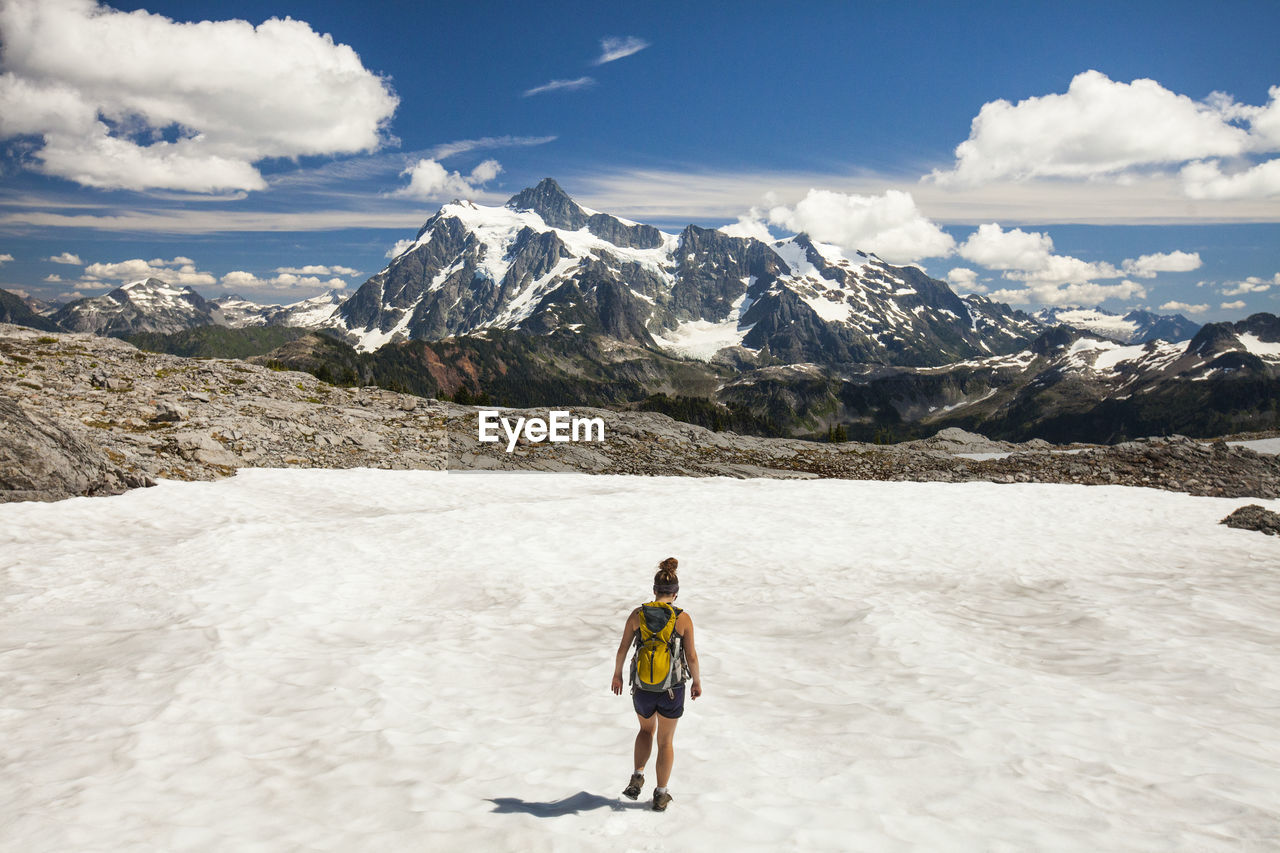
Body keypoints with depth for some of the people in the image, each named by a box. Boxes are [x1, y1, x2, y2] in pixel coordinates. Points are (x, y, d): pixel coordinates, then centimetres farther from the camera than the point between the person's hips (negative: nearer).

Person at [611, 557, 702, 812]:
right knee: (666, 741, 19)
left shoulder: (637, 614, -8)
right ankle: (660, 796, 25)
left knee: (646, 730, 30)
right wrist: (697, 682, 10)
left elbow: (622, 649, 0)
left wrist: (617, 674, 16)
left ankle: (637, 779, 17)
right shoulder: (684, 618, -12)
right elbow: (691, 657, -7)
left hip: (643, 686, 1)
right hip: (672, 688, -1)